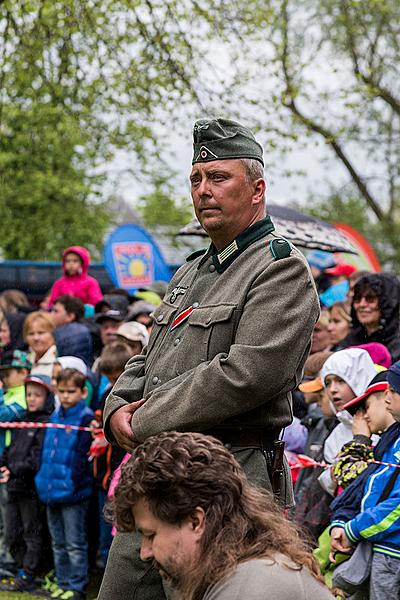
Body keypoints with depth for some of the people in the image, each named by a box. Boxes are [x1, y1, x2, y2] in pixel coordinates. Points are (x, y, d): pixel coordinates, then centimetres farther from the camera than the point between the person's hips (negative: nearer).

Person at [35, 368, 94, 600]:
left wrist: (73, 483, -19)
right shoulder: (55, 417, 12)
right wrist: (43, 479, 10)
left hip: (73, 493, -7)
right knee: (58, 544, 14)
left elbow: (83, 455, -15)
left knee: (75, 544, 0)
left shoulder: (86, 418, -10)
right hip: (52, 491, 7)